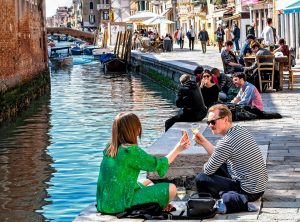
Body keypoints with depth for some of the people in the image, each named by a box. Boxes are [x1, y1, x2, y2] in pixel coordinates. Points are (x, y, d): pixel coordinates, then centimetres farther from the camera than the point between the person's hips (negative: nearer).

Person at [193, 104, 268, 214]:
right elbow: (219, 157, 17)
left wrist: (205, 165, 10)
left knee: (200, 179, -7)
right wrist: (203, 141, 12)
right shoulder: (241, 130, 5)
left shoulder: (226, 142, -23)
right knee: (218, 164, 23)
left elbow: (208, 170, -13)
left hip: (249, 192, -9)